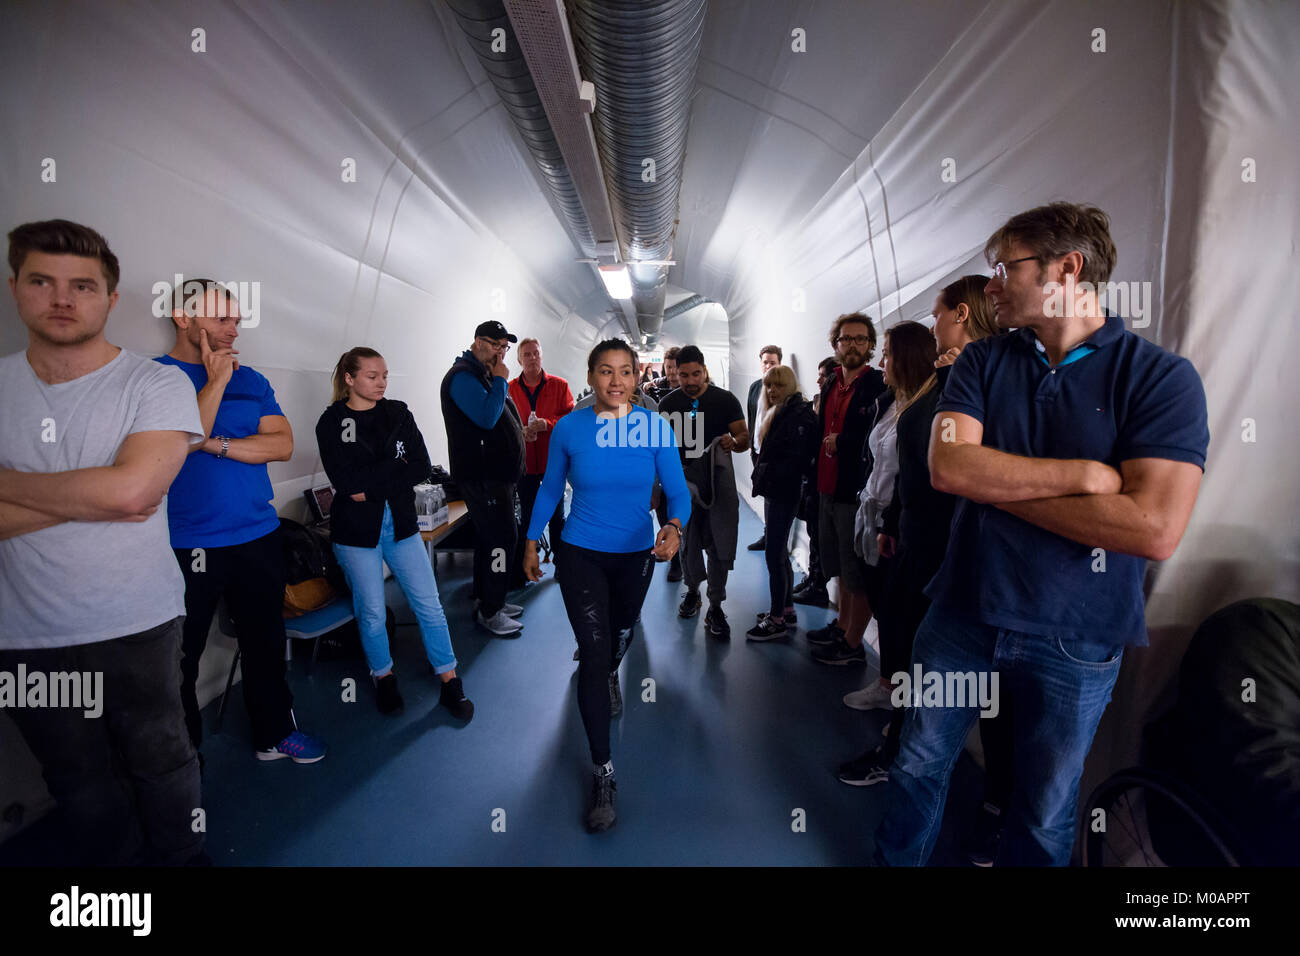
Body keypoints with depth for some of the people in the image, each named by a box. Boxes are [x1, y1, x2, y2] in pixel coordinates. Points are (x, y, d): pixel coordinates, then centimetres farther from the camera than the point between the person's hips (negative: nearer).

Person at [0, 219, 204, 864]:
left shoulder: (158, 386, -10)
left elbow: (130, 488, -24)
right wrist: (94, 500, -17)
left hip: (139, 624, -3)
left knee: (160, 763, 13)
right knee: (80, 784, 19)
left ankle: (181, 861, 36)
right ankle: (113, 865, 41)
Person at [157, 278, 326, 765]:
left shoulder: (252, 380, 8)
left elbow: (282, 445, -2)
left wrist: (214, 444, -13)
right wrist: (215, 381, -15)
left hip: (258, 537, 4)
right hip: (187, 546, -4)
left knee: (266, 643, 15)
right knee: (180, 657, 10)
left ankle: (274, 733, 32)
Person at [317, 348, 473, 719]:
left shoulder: (398, 414, 4)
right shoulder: (332, 422, -4)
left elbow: (422, 467, -6)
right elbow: (345, 481, -17)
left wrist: (371, 486, -14)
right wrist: (395, 468, -14)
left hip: (401, 522, 3)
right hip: (356, 530, -2)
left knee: (429, 604, 3)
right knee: (371, 613, 8)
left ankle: (450, 683, 16)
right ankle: (384, 679, 31)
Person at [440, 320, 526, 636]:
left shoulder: (484, 375, 20)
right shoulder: (462, 376, -13)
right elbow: (487, 417, -26)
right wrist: (500, 380, -16)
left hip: (496, 472, 10)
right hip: (482, 476, -10)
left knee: (490, 536, 16)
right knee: (503, 537, -9)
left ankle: (486, 599, 28)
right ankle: (489, 612, 2)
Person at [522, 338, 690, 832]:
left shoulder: (655, 427, -13)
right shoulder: (569, 428, -12)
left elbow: (678, 491, -11)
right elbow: (550, 489, 1)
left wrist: (674, 526, -32)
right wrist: (531, 542, 5)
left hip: (636, 555, 2)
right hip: (581, 554, -2)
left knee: (621, 635, 26)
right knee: (593, 653, -7)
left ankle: (608, 676, 64)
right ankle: (603, 772, 7)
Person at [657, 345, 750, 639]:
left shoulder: (724, 399, -1)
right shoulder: (669, 404, 6)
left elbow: (744, 437, -2)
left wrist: (733, 442, -25)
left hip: (718, 482, -2)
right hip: (683, 483, 2)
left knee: (720, 545, -3)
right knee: (688, 543, 13)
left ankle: (715, 608, 9)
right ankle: (692, 590, 37)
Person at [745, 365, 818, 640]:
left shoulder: (800, 416, -13)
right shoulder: (778, 414, 15)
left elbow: (796, 459, -18)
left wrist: (766, 474, -11)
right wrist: (762, 477, 5)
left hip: (784, 493, -10)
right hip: (774, 492, 10)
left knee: (774, 555, -6)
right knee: (780, 553, 15)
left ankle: (777, 620, 4)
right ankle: (787, 611, 26)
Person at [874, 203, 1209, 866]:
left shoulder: (1161, 377, -9)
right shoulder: (983, 362, 0)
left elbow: (1154, 529, -22)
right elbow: (947, 466, -16)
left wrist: (995, 479, -17)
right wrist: (1085, 474, -19)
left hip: (1076, 640, -2)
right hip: (964, 613, 3)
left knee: (1044, 815, 18)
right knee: (918, 766, 18)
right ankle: (893, 861, 42)